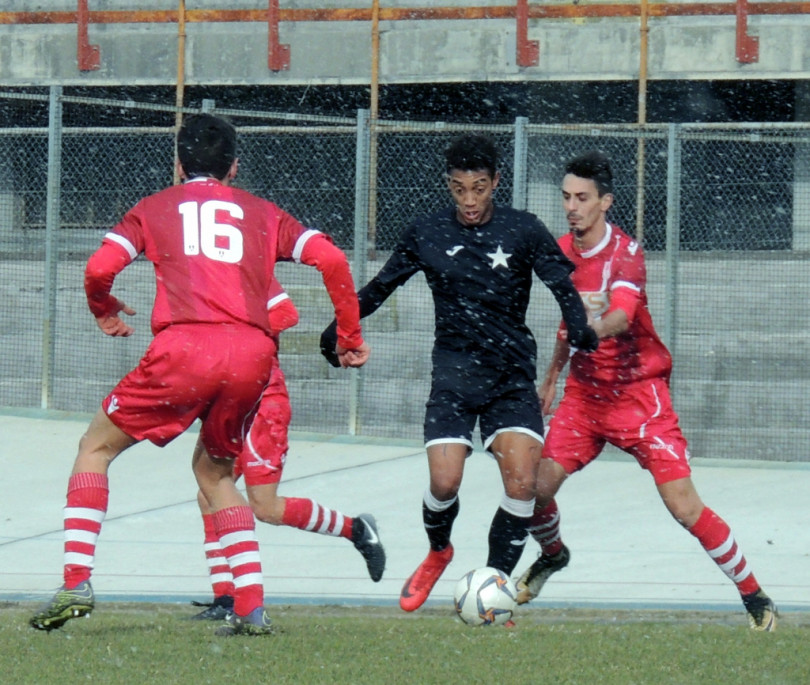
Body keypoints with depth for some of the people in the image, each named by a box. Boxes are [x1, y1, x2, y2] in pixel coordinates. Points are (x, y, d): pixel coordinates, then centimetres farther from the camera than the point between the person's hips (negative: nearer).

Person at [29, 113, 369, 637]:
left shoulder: (154, 208, 19)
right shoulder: (262, 213, 23)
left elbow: (99, 269, 6)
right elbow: (332, 259, 10)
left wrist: (105, 311, 28)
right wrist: (350, 337, 19)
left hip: (183, 346, -3)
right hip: (252, 356, 3)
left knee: (97, 448, 15)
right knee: (214, 470, 25)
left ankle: (77, 584, -1)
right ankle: (252, 608, 10)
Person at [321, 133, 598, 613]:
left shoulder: (523, 231, -2)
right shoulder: (426, 235, 2)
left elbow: (563, 285, -7)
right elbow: (381, 286, 15)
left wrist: (579, 327, -26)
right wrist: (340, 327, 14)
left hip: (512, 375, 0)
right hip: (454, 372, 0)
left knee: (522, 483, -15)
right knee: (444, 483, -13)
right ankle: (438, 552, 21)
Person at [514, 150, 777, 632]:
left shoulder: (625, 253, -17)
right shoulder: (563, 252, 4)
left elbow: (620, 317, -36)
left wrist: (593, 329, -57)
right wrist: (553, 374, 29)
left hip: (638, 393, -6)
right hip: (584, 392, 6)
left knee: (684, 506, -14)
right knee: (537, 485, -5)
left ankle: (756, 599, -3)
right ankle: (553, 554, 30)